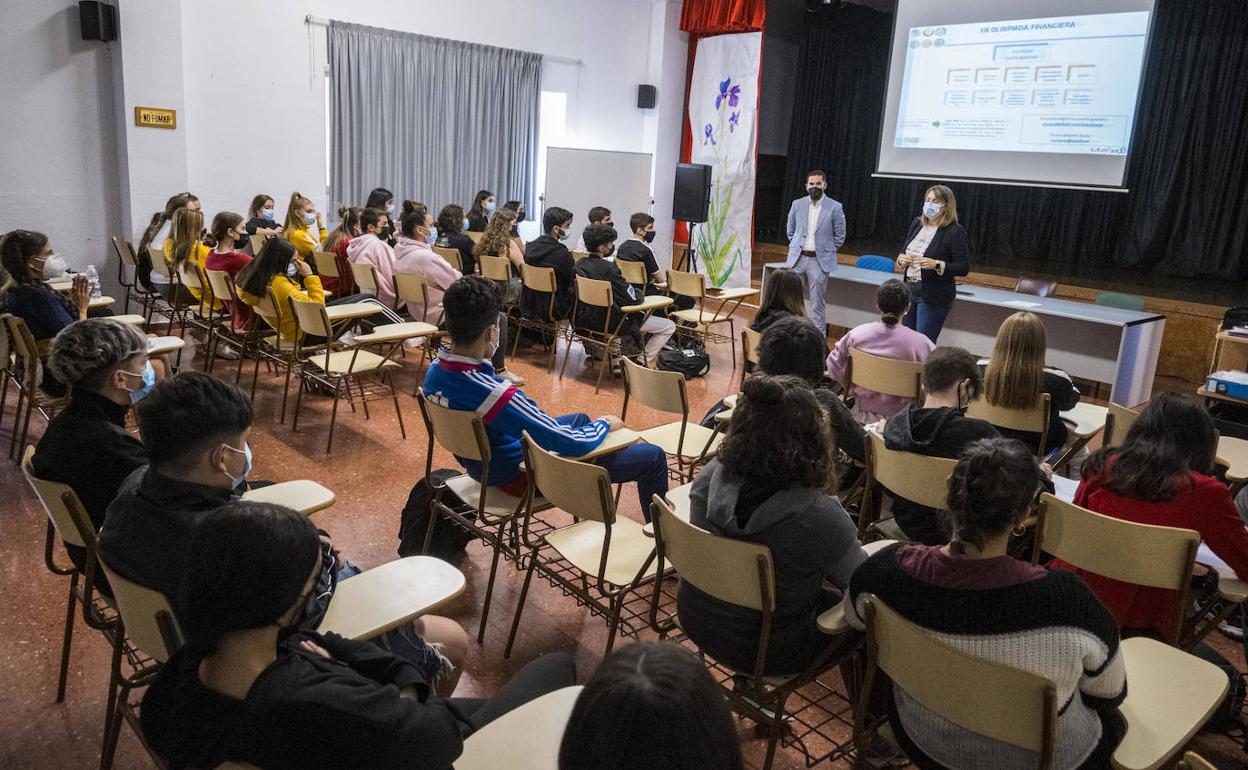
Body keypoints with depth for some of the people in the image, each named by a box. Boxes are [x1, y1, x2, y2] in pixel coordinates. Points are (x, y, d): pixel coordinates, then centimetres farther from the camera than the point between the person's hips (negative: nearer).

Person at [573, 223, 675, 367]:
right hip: (610, 323, -9)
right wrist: (640, 294, 2)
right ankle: (644, 361, 7)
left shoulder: (580, 264, -1)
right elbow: (633, 299, -21)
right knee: (669, 326, 0)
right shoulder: (608, 268, -25)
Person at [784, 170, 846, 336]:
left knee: (818, 303, 0)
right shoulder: (797, 204, 5)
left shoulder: (834, 207, -3)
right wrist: (797, 247, 11)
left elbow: (840, 236, 4)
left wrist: (826, 250, 2)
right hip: (797, 258, 3)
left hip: (819, 261, -3)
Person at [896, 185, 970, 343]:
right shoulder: (917, 223, 8)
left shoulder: (955, 232, -11)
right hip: (909, 289, 6)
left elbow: (963, 268, -12)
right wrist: (901, 259, -3)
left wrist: (936, 265, -25)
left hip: (934, 296, -6)